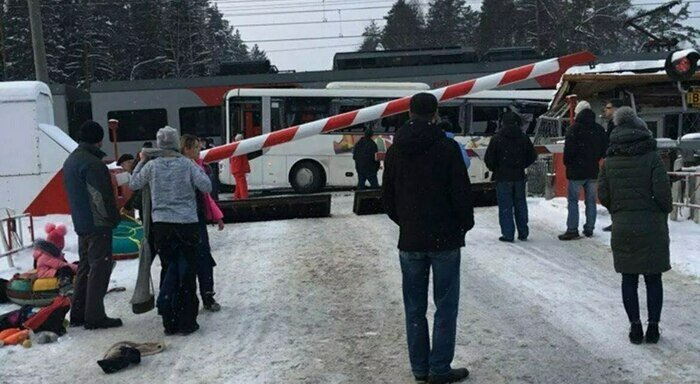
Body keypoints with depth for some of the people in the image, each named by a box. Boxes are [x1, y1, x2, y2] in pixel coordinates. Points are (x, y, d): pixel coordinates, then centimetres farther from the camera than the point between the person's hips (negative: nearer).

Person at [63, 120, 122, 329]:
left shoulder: (70, 161, 13)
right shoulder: (92, 163, -18)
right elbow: (102, 196, -20)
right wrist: (114, 219, -7)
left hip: (81, 224, 9)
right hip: (98, 224, -9)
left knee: (85, 266, 15)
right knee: (99, 268, -4)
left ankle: (78, 314, 19)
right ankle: (95, 316, -1)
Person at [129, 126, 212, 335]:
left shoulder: (151, 166, -1)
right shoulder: (187, 164, -6)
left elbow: (133, 184, 14)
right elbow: (206, 187, -6)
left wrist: (141, 161, 23)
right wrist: (199, 170, 9)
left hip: (161, 225, 2)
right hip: (187, 224, -2)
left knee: (169, 269, 12)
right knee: (187, 272, 5)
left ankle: (169, 321, 10)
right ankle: (187, 322, 9)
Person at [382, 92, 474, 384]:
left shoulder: (395, 151, 3)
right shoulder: (447, 147, -10)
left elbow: (388, 197, 8)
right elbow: (462, 193, -10)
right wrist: (465, 224, 7)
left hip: (410, 240, 4)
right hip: (445, 239, -3)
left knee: (415, 307, 11)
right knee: (445, 305, 5)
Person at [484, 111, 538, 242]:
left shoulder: (497, 138, -9)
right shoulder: (524, 138, 2)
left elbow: (488, 159, -9)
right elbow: (532, 156, 8)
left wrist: (495, 170, 9)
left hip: (503, 177, -4)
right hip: (519, 177, 4)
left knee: (505, 207, 2)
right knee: (520, 205, 13)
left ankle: (508, 234, 1)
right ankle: (523, 233, 19)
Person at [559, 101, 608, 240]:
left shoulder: (575, 128, -13)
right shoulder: (599, 129, 6)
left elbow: (568, 149, -17)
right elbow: (605, 149, 11)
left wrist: (567, 163, -1)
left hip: (576, 171, -5)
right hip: (593, 171, 5)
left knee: (573, 200, -1)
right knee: (591, 201, 11)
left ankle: (572, 230, -5)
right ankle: (589, 229, 15)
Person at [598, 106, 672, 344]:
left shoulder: (610, 161, 1)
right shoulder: (651, 157, -9)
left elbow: (603, 195, 0)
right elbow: (662, 192, -13)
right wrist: (665, 212, 6)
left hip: (622, 228, 2)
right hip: (651, 227, -2)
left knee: (629, 279, 10)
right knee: (653, 279, 9)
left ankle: (635, 327, 13)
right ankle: (653, 327, 15)